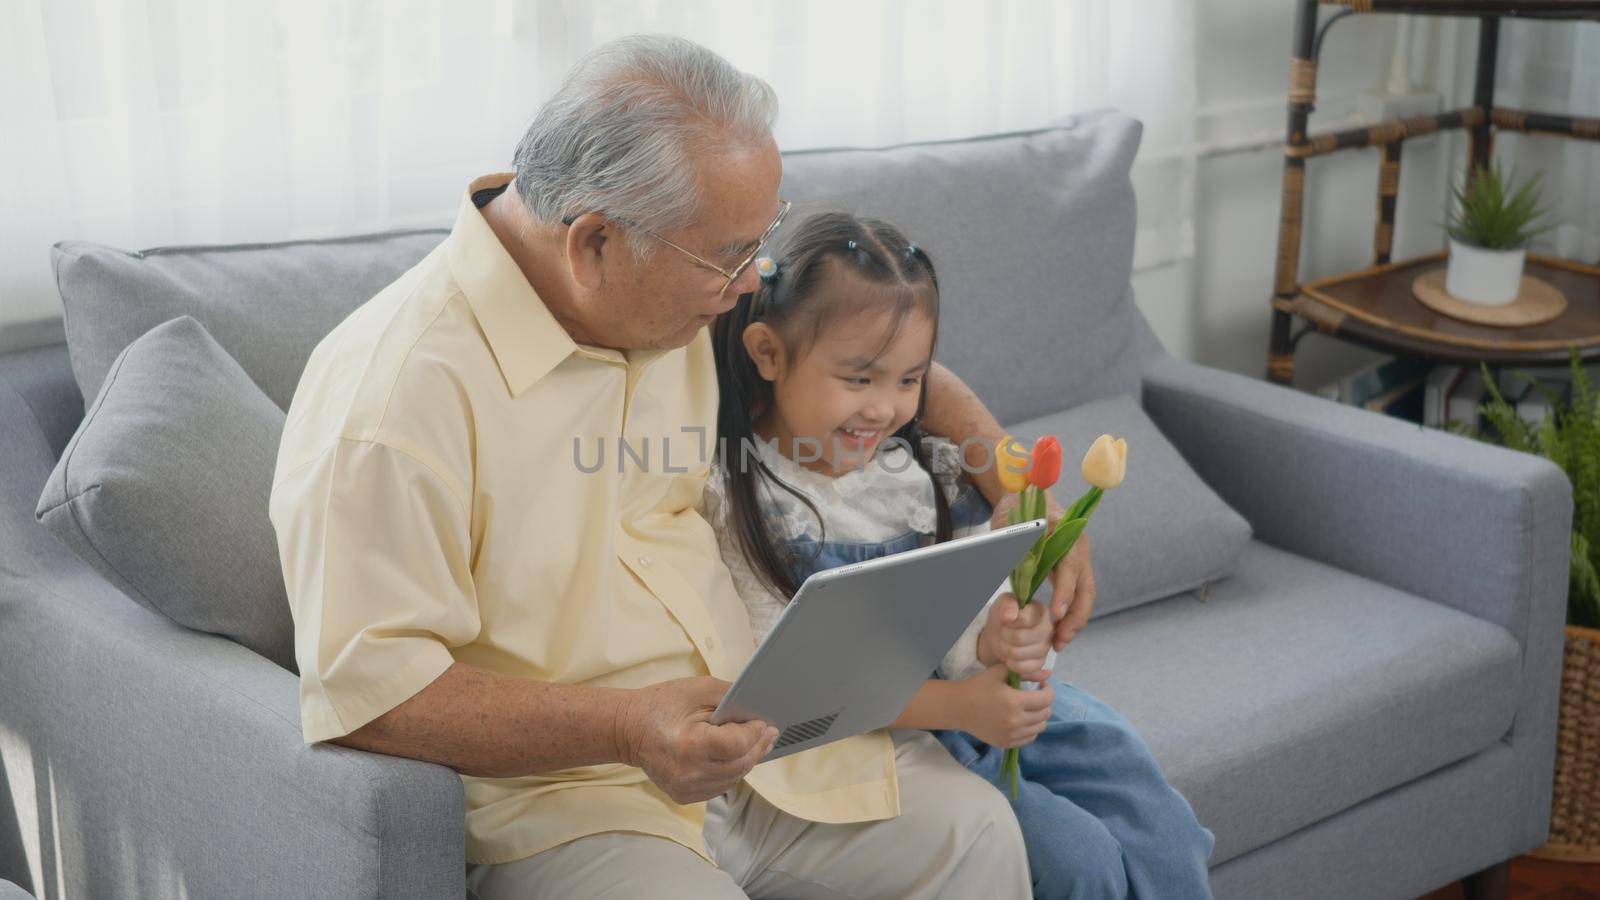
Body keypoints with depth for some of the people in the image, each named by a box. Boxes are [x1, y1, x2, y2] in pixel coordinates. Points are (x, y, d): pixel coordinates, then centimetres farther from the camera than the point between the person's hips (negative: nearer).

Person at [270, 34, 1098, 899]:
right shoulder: (394, 392, -21)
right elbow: (362, 689, -22)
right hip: (551, 791, -7)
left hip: (753, 737, 7)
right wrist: (624, 729, -31)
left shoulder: (695, 292, 3)